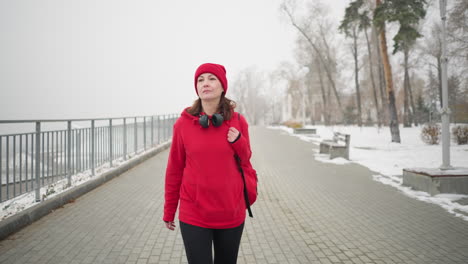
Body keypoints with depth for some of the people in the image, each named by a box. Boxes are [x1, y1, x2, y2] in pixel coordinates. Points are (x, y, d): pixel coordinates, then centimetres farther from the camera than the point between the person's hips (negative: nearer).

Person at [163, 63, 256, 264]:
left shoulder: (238, 121, -3)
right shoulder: (183, 123, -6)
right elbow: (174, 169, 1)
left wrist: (239, 142, -12)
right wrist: (169, 211, 8)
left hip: (231, 213, 2)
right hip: (193, 214, -2)